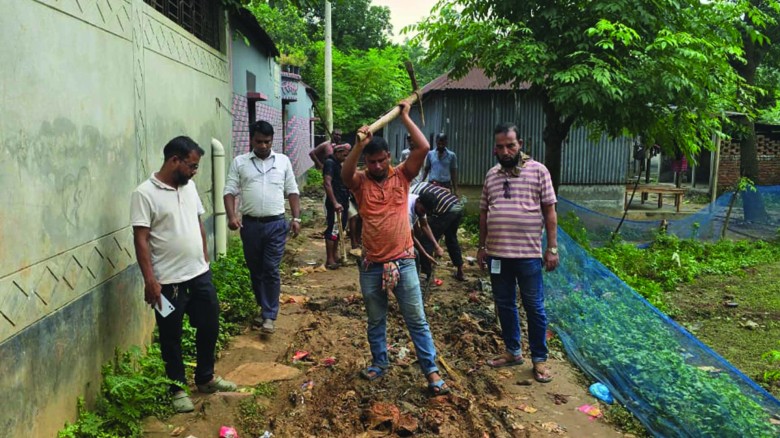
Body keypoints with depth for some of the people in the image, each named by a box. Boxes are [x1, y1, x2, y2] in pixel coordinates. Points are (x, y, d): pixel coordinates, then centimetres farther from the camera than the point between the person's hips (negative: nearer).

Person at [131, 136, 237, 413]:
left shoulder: (189, 186, 7)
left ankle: (205, 378, 33)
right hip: (169, 280, -7)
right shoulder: (145, 194, -14)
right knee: (171, 336, 9)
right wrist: (150, 280, -19)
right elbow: (141, 240, -16)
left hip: (200, 274, 7)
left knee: (209, 326, 15)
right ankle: (178, 388, 25)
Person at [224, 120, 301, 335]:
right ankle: (264, 307, 29)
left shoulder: (283, 161, 6)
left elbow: (292, 192, 7)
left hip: (276, 224, -1)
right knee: (255, 270, 12)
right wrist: (232, 216, -16)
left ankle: (269, 315, 3)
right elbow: (230, 191, -1)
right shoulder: (239, 162, 3)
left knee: (271, 270, -3)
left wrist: (296, 218, -1)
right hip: (250, 224, 1)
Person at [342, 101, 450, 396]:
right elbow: (345, 174, -24)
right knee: (375, 321, 17)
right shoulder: (360, 182, -1)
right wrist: (359, 146, -38)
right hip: (372, 265, 1)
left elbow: (424, 148, -11)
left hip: (403, 262, -1)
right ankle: (380, 363, 35)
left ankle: (431, 371, 9)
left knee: (417, 320, 3)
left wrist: (405, 117, -7)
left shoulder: (402, 175, 0)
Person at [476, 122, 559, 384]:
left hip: (528, 254, -4)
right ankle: (513, 352, 29)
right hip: (497, 253, 4)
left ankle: (539, 359, 17)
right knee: (504, 305, 14)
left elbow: (549, 211, -3)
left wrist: (552, 248, -7)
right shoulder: (492, 175, 10)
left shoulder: (538, 171, -3)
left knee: (534, 307, 4)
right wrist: (481, 247, 13)